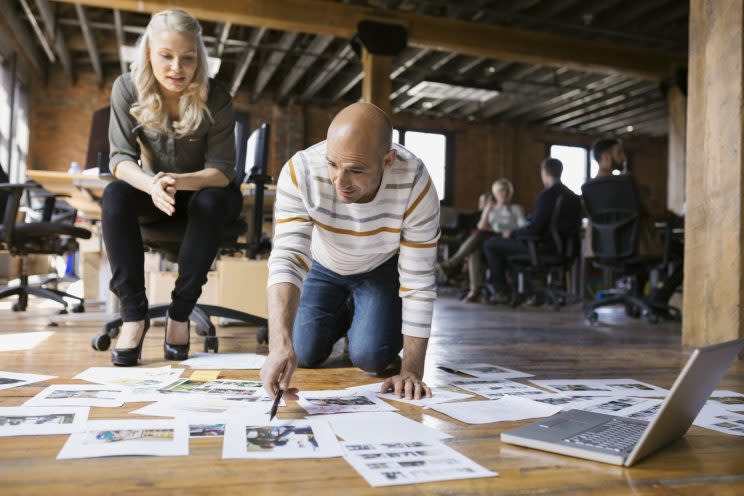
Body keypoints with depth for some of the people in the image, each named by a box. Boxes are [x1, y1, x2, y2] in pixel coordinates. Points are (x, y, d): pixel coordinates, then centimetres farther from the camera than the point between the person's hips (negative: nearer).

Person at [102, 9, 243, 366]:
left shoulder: (216, 99, -20)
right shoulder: (127, 89, -15)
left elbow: (222, 170, -23)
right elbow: (120, 157, -18)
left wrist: (179, 181, -44)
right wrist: (153, 186, -41)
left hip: (204, 190, -1)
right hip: (153, 190, 2)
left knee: (211, 202, -35)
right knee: (114, 195, -29)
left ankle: (180, 312, -24)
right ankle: (133, 312, -26)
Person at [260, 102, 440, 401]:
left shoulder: (415, 185, -36)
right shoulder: (299, 172, -35)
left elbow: (418, 283, -30)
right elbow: (287, 260, -40)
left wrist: (411, 371, -30)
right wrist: (280, 344, -55)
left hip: (383, 268, -1)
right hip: (324, 265, 2)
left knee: (370, 358, -17)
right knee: (305, 355, -5)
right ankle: (341, 319, 28)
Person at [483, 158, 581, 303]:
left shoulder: (546, 195, -20)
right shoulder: (574, 197, 6)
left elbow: (533, 229, -21)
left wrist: (511, 233, -3)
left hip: (543, 248, -9)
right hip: (561, 247, 9)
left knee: (490, 244, 2)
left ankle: (502, 292, 6)